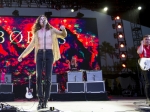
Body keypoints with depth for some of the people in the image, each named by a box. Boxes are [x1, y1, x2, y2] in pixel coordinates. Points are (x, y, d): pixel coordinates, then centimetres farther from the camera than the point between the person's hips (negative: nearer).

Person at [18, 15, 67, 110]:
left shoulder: (52, 30, 14)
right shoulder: (37, 32, 17)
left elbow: (64, 35, 11)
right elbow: (31, 45, 20)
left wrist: (63, 29, -12)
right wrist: (22, 55, 18)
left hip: (49, 54, -1)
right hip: (40, 54, 2)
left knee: (48, 78, -4)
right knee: (39, 77, -10)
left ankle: (46, 101, 1)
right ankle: (41, 100, -5)